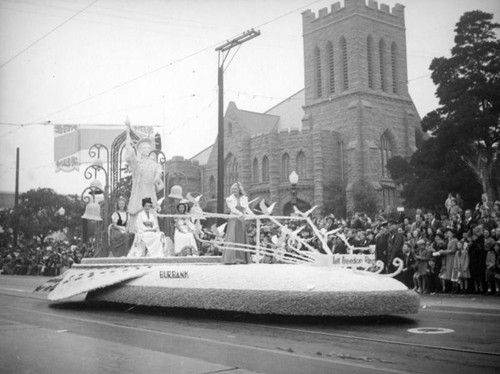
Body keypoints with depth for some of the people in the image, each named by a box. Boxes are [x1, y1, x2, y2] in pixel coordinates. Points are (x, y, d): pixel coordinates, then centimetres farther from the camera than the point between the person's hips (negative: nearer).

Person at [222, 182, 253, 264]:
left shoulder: (244, 198, 11)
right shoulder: (229, 199, 4)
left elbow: (247, 209, 1)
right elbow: (232, 209, -11)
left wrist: (253, 215, -19)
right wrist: (240, 213, -29)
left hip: (242, 221, 3)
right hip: (233, 220, -3)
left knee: (242, 239, 2)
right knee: (232, 239, -10)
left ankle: (241, 260, 5)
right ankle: (229, 259, -12)